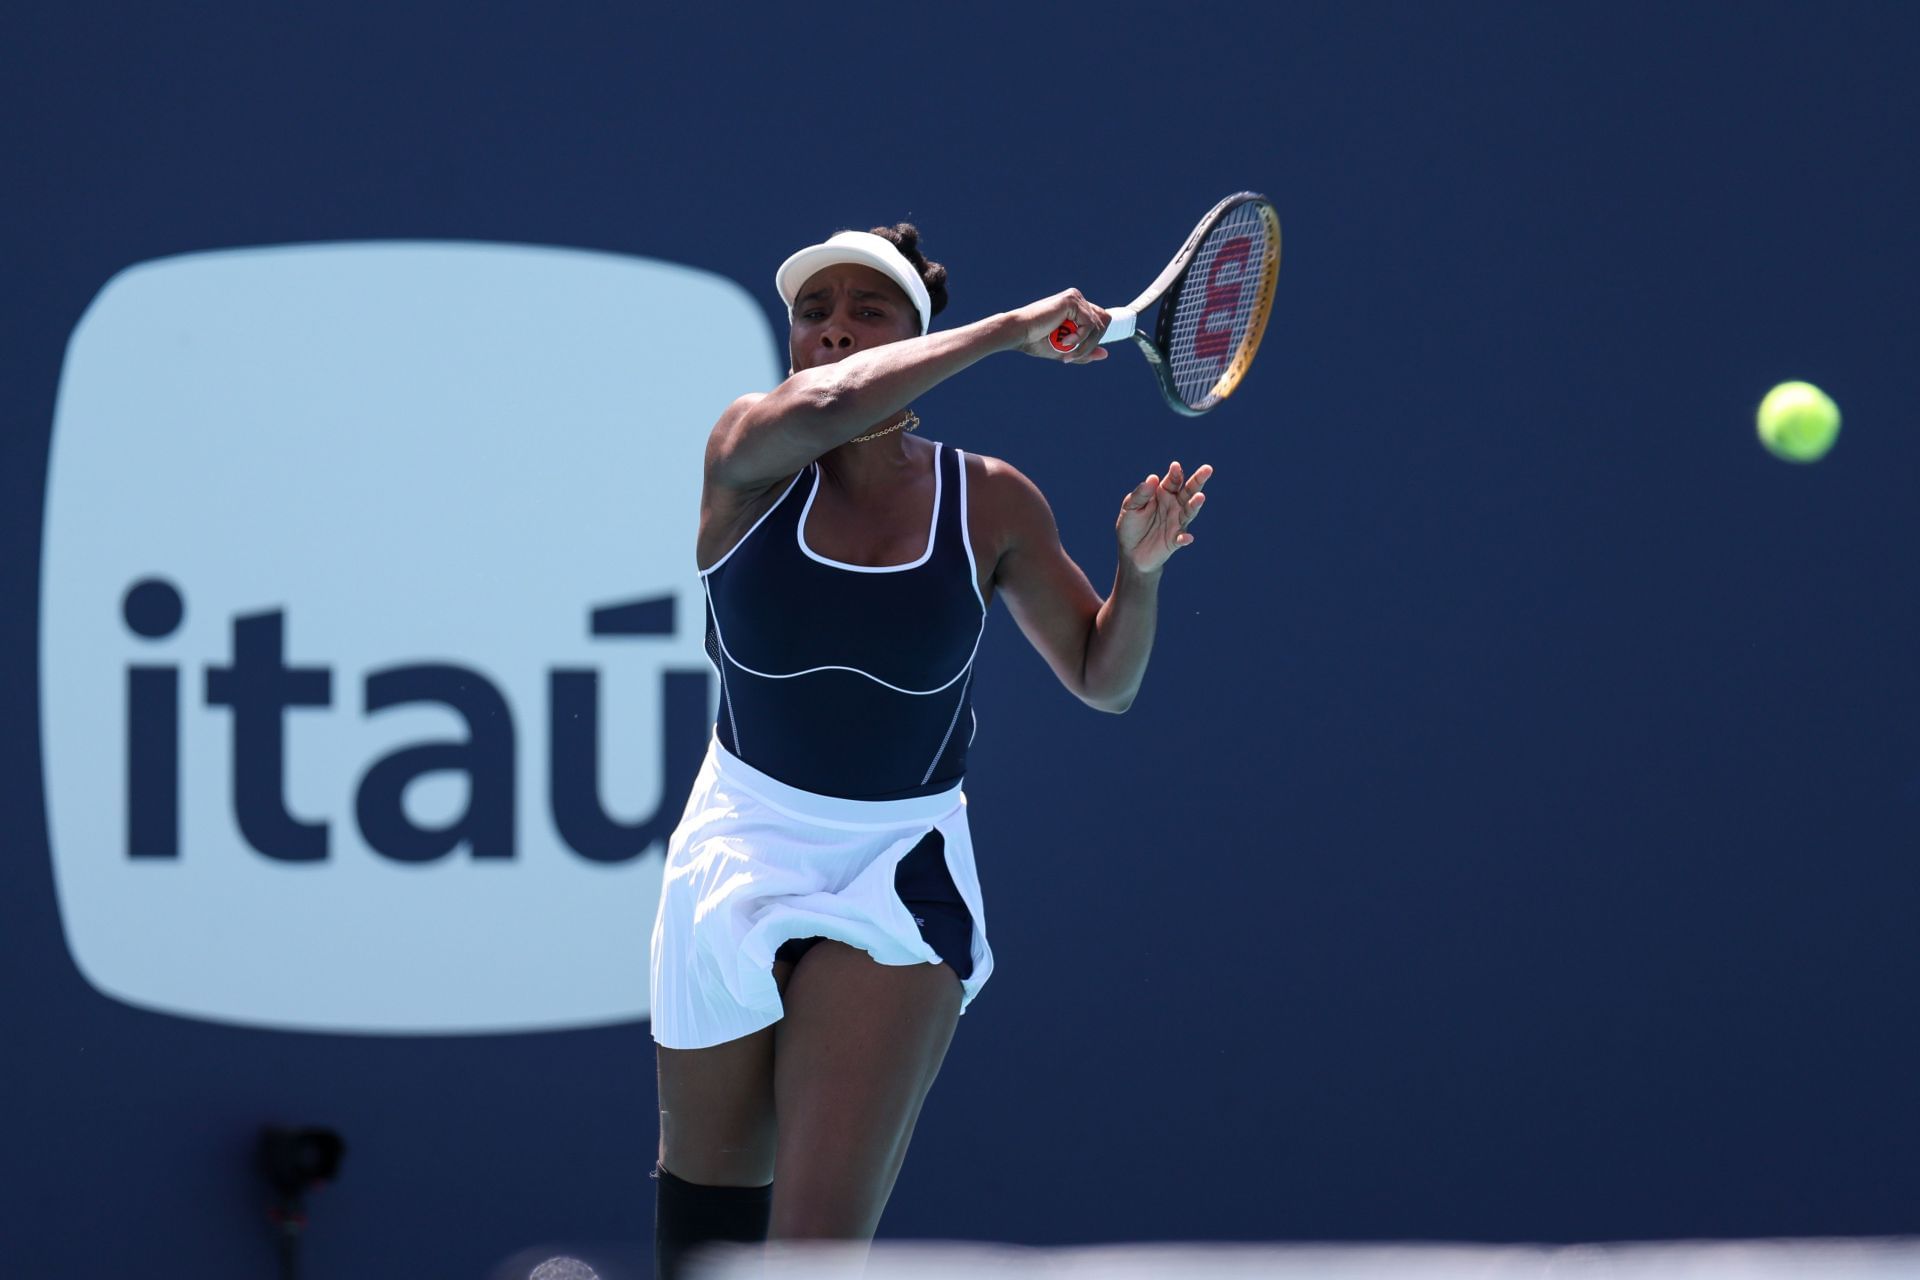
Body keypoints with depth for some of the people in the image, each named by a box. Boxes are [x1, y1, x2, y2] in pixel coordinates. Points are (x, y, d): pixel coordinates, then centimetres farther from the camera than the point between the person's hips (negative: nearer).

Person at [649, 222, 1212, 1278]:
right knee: (707, 1185, 13)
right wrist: (1012, 330, -26)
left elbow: (1102, 679, 7)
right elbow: (817, 405, -32)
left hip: (897, 872, -1)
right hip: (740, 851, 1)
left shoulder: (991, 506, -2)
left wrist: (1139, 570, -13)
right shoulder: (749, 453, -8)